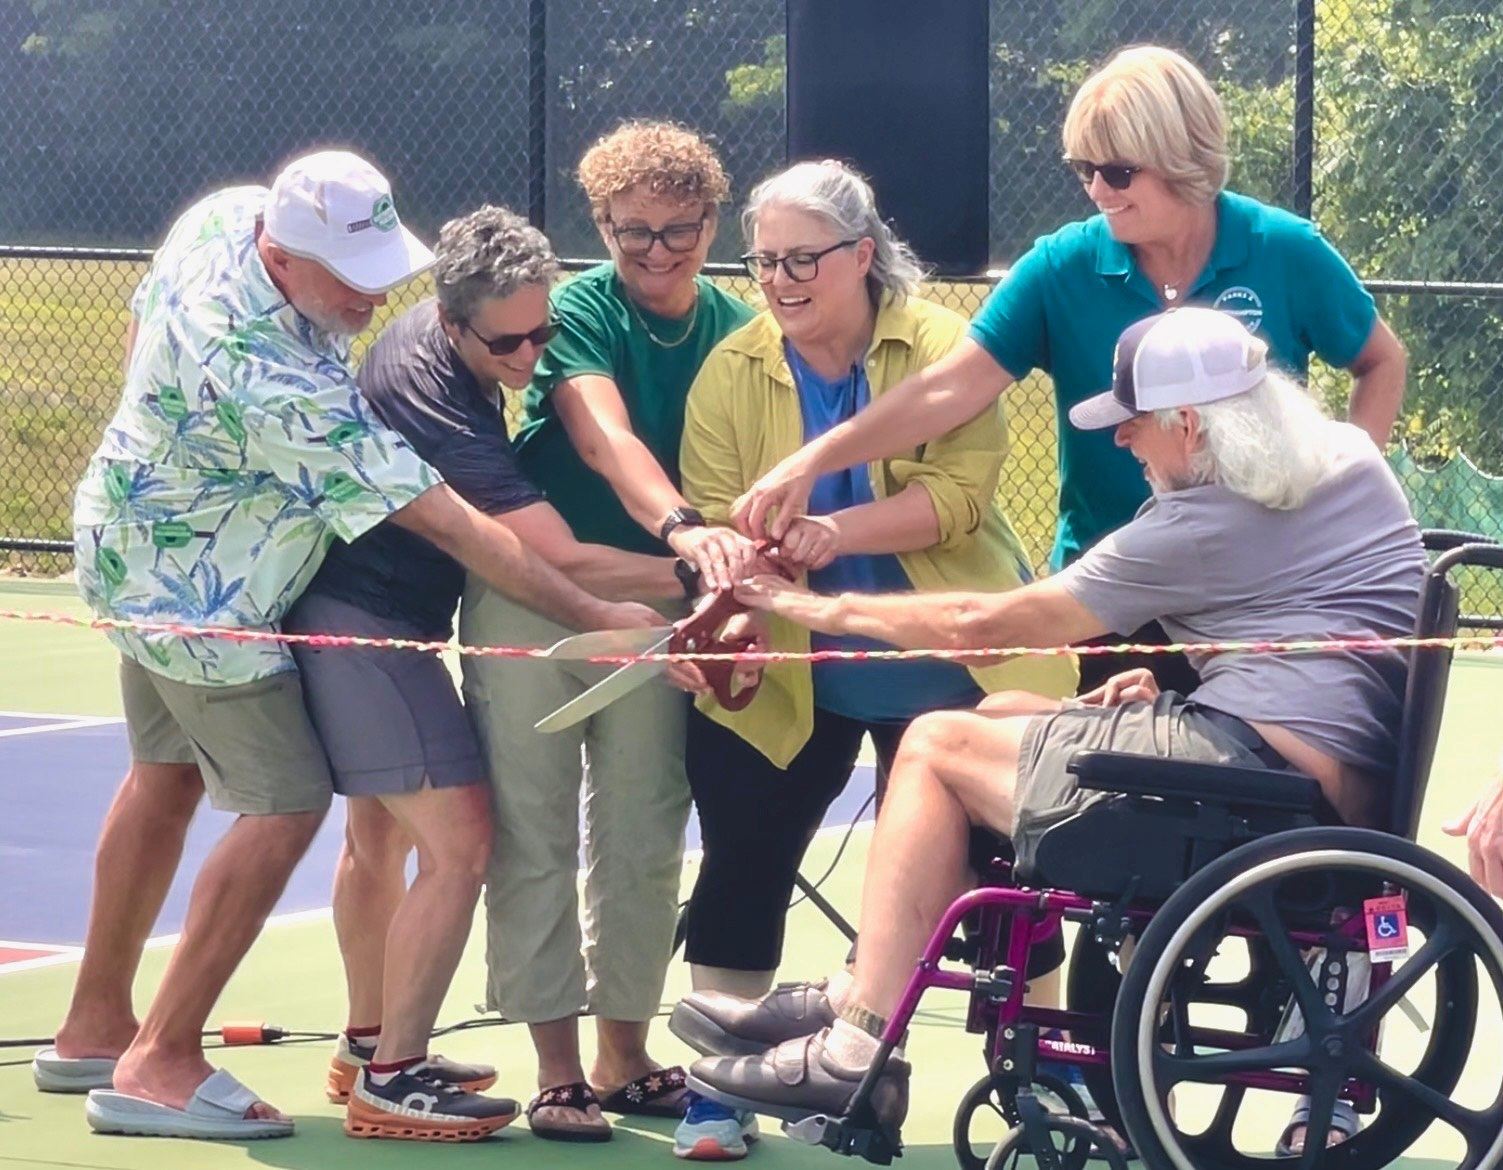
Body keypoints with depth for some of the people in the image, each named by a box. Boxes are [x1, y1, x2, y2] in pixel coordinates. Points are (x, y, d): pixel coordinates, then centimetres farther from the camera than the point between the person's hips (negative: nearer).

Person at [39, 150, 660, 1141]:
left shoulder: (225, 215, -15)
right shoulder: (276, 383, -39)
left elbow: (140, 327, 7)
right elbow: (447, 523, -36)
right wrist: (594, 613, -33)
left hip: (136, 537, 10)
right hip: (197, 595, -10)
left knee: (167, 779, 21)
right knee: (286, 805, -6)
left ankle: (94, 1029, 33)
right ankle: (159, 1067, -2)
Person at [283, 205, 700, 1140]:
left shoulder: (427, 339, -1)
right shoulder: (435, 398, -30)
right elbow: (564, 563, -32)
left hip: (356, 614, 11)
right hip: (369, 623, -11)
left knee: (381, 836, 22)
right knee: (458, 846, -12)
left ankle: (368, 1046, 34)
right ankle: (391, 1078, -9)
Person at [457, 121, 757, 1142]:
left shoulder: (737, 329, 1)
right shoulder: (580, 310, -11)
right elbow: (604, 437, -29)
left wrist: (741, 580, -24)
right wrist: (683, 526, -47)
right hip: (530, 591, -4)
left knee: (642, 839, 9)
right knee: (535, 834, -2)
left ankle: (626, 1056, 21)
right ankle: (557, 1069, 3)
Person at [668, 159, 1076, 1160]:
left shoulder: (940, 346, -10)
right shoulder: (732, 372, -2)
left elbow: (960, 488, -21)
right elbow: (714, 513, -8)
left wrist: (838, 533, -34)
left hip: (950, 666, -2)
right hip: (785, 675, 2)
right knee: (744, 861, 1)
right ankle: (719, 1089, 11)